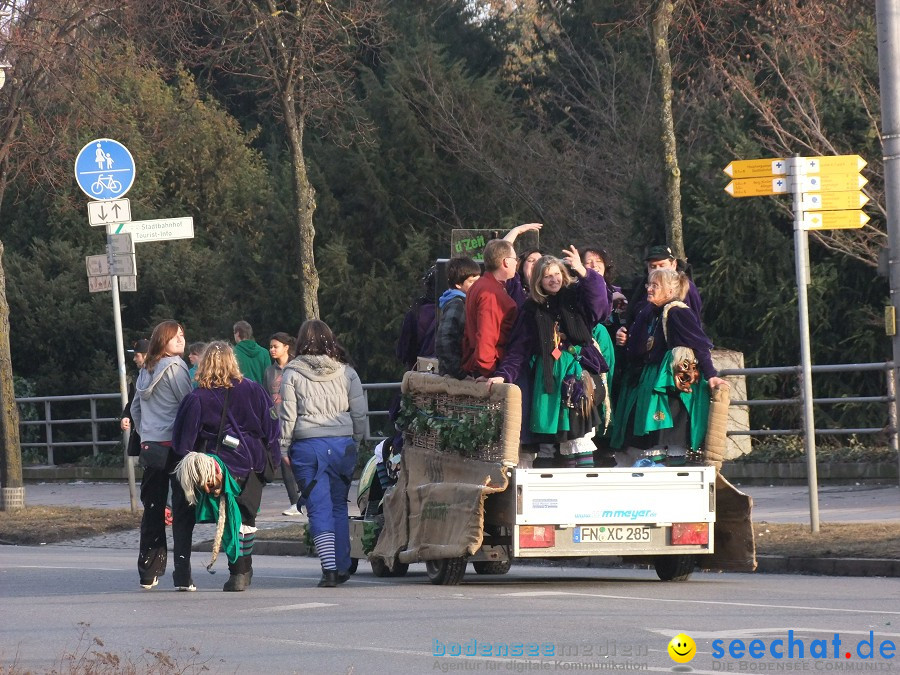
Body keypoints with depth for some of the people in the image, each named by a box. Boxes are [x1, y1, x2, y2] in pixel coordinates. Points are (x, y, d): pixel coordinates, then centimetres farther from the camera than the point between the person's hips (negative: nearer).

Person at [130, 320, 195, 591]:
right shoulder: (174, 368, -8)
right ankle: (182, 576, -10)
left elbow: (135, 408, 22)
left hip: (149, 445, 7)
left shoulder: (146, 371, 14)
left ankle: (148, 573, 17)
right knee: (182, 510, -5)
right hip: (176, 444, -7)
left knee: (152, 509, 13)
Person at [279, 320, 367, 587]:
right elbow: (359, 414, 6)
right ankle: (342, 567, 17)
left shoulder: (292, 373, -2)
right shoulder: (346, 372, 5)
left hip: (307, 446, -2)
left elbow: (287, 415, -3)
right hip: (342, 445, 2)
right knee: (339, 506, 15)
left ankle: (329, 568, -12)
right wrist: (355, 442, 16)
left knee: (319, 508, -1)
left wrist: (282, 448, 4)